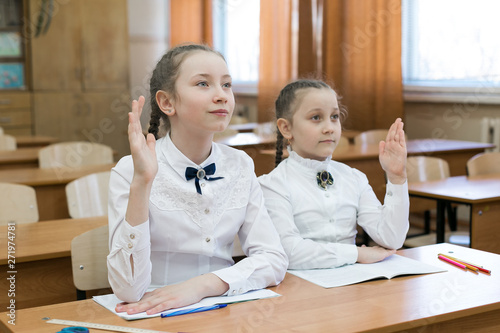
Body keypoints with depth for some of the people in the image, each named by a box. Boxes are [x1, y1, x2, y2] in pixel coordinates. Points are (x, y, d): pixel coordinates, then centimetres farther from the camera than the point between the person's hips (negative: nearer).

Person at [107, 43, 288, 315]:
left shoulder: (240, 166, 3)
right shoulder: (130, 171, -9)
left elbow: (275, 260, -3)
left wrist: (201, 286, -17)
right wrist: (141, 183, -24)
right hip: (156, 315, -3)